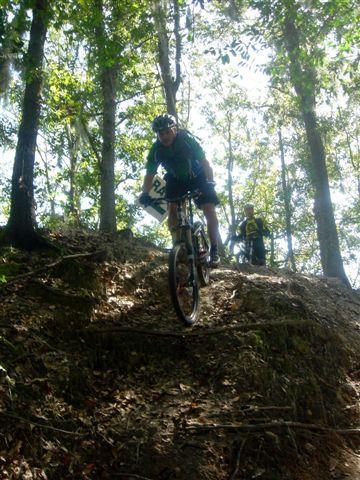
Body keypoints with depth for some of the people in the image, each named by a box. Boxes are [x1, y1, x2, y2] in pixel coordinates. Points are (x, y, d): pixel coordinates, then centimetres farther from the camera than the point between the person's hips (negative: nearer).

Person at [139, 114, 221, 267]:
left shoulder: (186, 139, -28)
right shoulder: (156, 149, -21)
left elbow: (204, 162, -30)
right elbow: (149, 174, -19)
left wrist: (210, 182, -45)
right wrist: (145, 194, -36)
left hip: (197, 177, -2)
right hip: (176, 180, 3)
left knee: (209, 210, -16)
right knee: (172, 208, -20)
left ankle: (214, 250, -7)